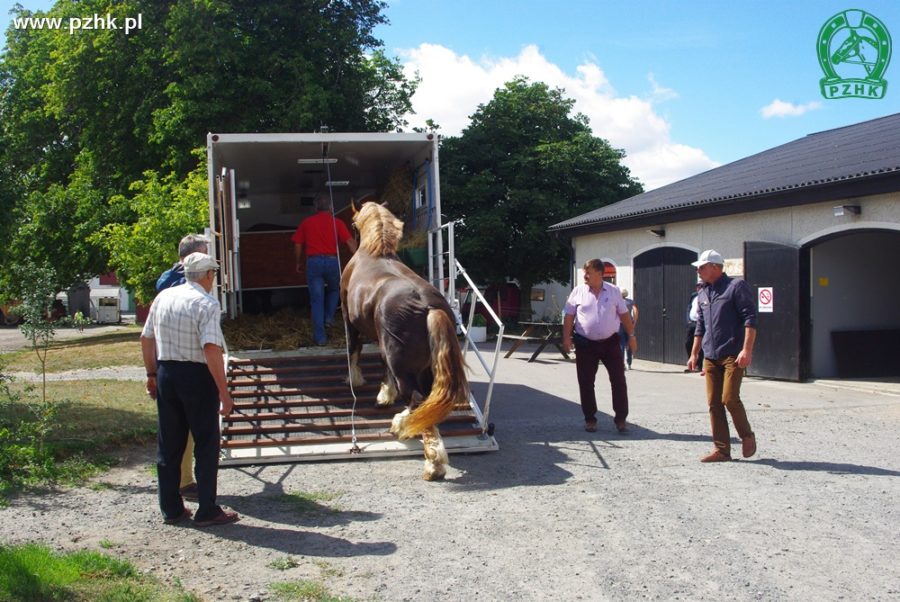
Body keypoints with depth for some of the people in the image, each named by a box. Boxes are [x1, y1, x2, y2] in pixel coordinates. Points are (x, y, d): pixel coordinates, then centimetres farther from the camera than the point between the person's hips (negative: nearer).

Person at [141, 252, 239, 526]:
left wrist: (152, 374, 23)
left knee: (168, 444, 14)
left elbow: (146, 338, 13)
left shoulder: (163, 297, 7)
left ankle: (171, 509, 22)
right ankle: (207, 511, 9)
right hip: (196, 376, -6)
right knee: (206, 445, 5)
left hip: (166, 373, 6)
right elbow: (211, 349, -23)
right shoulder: (206, 304, -14)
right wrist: (224, 391, -21)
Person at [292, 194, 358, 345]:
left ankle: (320, 337, 4)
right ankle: (328, 319, 18)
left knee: (317, 300, 4)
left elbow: (298, 245, 11)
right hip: (332, 261, 0)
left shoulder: (306, 223, 9)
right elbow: (350, 243, -5)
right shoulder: (337, 222, 4)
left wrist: (299, 263, 25)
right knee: (334, 289, 29)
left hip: (313, 261, 0)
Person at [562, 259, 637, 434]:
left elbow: (624, 315, 8)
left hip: (610, 342, 0)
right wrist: (566, 337, -8)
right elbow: (569, 317, 1)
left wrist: (631, 336, 6)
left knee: (618, 380, -1)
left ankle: (621, 419, 9)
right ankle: (590, 419, 15)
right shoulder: (578, 292, 1)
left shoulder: (614, 292, 3)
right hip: (586, 344, 0)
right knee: (586, 383, 2)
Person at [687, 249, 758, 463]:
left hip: (732, 355, -7)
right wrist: (694, 354, 21)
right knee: (714, 403, 3)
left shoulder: (736, 287, -5)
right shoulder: (703, 294, 16)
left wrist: (747, 350, -19)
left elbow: (750, 319, -11)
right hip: (710, 357, 7)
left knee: (730, 399, -12)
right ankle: (721, 449, 9)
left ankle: (747, 436, 13)